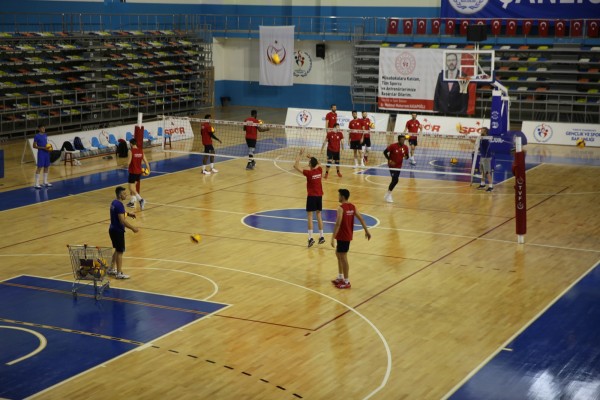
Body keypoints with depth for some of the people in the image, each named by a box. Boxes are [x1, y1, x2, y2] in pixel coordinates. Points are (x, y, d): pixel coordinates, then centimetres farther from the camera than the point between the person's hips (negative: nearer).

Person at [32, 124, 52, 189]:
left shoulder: (45, 135, 10)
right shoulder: (37, 136, -11)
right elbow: (34, 146, -11)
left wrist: (48, 148, 1)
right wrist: (43, 148, -19)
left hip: (46, 153, 7)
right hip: (41, 153, -7)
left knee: (47, 167, 12)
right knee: (39, 167, -8)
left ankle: (45, 182, 23)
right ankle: (36, 184, -5)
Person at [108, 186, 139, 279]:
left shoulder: (114, 202, 6)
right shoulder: (119, 205, -23)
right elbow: (122, 220, -27)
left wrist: (128, 214, 15)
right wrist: (133, 228, -19)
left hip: (113, 229, 10)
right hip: (118, 231, -10)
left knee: (117, 250, 22)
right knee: (120, 252, 0)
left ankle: (112, 269, 30)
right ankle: (119, 273, 7)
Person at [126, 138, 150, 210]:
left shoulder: (131, 151, -14)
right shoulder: (141, 151, 3)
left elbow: (128, 163, -18)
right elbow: (145, 161, 2)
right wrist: (148, 169, 11)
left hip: (133, 172, -7)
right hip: (139, 172, 7)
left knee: (131, 188, -1)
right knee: (133, 186, 22)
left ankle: (140, 199, -20)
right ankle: (132, 202, 26)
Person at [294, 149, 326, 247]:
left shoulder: (308, 173, -16)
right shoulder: (319, 170, -1)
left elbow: (296, 166, -13)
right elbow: (318, 163, 24)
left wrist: (299, 155, -6)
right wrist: (311, 157, 22)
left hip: (311, 196, -5)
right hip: (319, 195, 5)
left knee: (310, 216, -4)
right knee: (319, 215, 14)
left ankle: (310, 238, -12)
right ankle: (321, 236, 16)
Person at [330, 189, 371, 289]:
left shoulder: (341, 208, -19)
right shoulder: (352, 207, 5)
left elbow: (338, 224, -25)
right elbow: (361, 219, 4)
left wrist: (333, 238, -24)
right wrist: (366, 231, 10)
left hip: (342, 237, -9)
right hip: (348, 235, 9)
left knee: (343, 258, 0)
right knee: (338, 254, 23)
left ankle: (346, 282, 7)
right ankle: (340, 277, 31)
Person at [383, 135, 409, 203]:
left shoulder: (405, 147, -4)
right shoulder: (393, 146, -17)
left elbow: (407, 155, 8)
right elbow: (385, 152, -11)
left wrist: (405, 157, -16)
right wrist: (389, 160, -17)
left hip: (398, 166, 6)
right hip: (392, 165, -6)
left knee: (395, 180, 11)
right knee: (395, 180, -14)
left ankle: (388, 195, 29)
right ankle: (388, 195, 1)